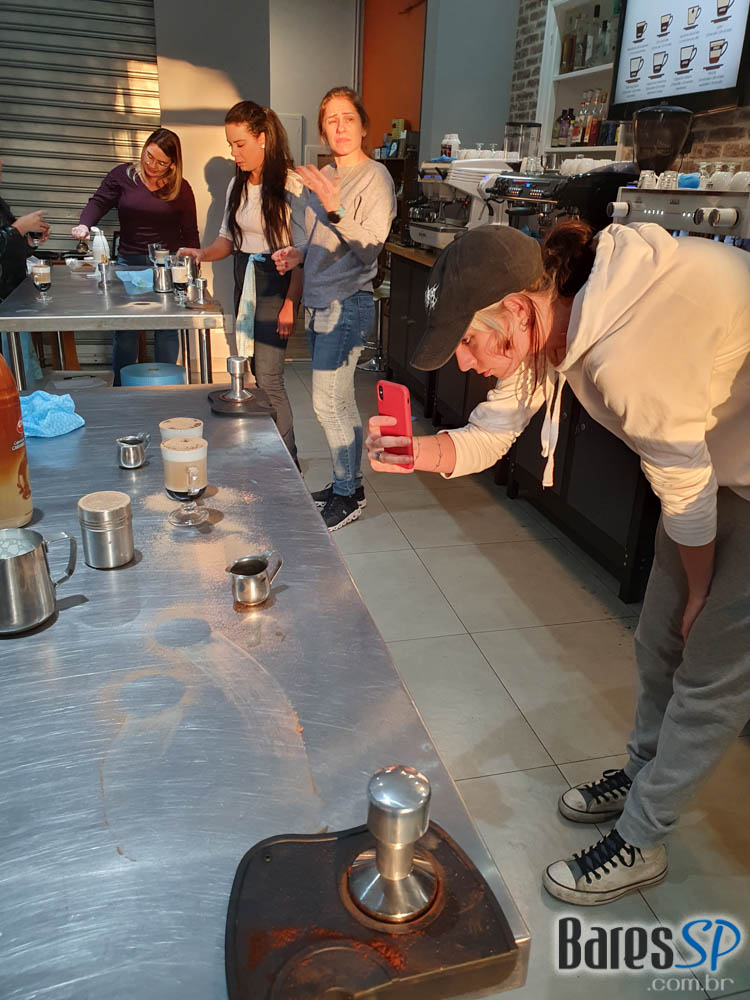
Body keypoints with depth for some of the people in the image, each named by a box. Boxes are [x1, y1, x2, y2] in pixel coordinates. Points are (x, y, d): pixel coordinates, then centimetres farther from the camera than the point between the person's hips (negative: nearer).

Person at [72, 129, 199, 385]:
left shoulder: (181, 188, 1)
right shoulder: (123, 176, 1)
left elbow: (190, 234, 4)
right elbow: (99, 203, -5)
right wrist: (84, 224, -26)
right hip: (128, 263, 1)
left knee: (167, 331, 4)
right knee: (124, 331, 3)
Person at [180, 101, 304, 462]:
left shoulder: (290, 184, -10)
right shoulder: (237, 185, 12)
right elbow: (228, 238, 17)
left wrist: (290, 303, -17)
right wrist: (202, 253, -4)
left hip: (277, 282, -7)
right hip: (244, 280, 7)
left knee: (268, 377, -11)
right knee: (259, 371, 8)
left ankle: (287, 460, 1)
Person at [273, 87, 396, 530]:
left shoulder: (375, 177, -9)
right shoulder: (325, 176, 15)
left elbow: (368, 248, -19)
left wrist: (334, 209, -30)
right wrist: (298, 255, 6)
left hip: (347, 305, -8)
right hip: (320, 302, 8)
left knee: (328, 403, -7)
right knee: (340, 401, 13)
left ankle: (346, 496, 7)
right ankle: (350, 484, 25)